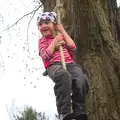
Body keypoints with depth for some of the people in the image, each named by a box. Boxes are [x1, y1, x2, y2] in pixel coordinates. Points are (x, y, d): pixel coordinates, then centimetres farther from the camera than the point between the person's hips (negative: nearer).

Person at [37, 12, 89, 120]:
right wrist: (55, 41, 4)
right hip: (54, 66, -4)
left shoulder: (62, 37, 29)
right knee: (64, 76, -42)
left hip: (70, 63, 4)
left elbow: (72, 47, 9)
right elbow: (46, 56, 0)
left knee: (81, 79, -33)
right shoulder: (42, 41, 19)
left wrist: (63, 31, 14)